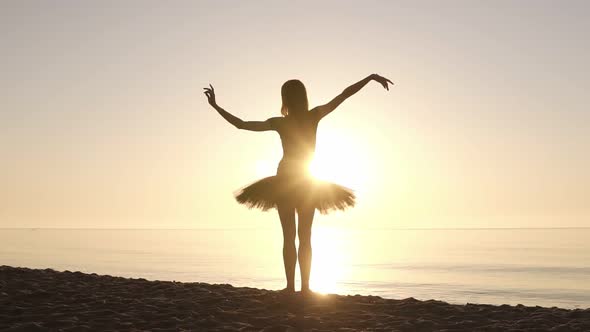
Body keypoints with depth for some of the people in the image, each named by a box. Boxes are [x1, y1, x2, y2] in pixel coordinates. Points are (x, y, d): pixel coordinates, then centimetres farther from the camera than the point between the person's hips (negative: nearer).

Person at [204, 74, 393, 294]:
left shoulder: (279, 123, -8)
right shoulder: (314, 116, -8)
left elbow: (240, 124, -4)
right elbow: (345, 94, -9)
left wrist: (215, 106, 5)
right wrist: (371, 77, -5)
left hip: (284, 182, 0)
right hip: (308, 182, 1)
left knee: (288, 236, 3)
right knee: (305, 237, 6)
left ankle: (291, 286, 0)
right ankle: (305, 287, 4)